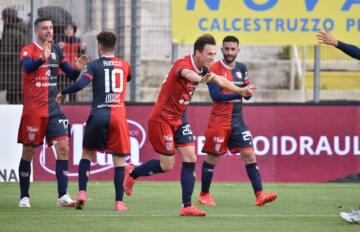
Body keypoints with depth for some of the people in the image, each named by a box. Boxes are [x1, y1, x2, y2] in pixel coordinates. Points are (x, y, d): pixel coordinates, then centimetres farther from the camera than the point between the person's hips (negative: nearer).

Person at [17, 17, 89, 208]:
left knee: (63, 148, -7)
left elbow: (71, 75, 12)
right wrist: (42, 58, -48)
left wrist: (77, 68, -10)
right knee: (29, 152, 2)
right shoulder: (28, 50, -8)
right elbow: (27, 67, -29)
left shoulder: (56, 51, 9)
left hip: (53, 109, 5)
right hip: (33, 111, -5)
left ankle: (63, 196, -7)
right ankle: (24, 197, 13)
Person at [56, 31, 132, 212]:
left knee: (87, 154, 15)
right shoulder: (125, 66, 11)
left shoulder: (94, 65, 1)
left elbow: (81, 83, -12)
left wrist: (63, 93, 1)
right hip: (119, 115, 1)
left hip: (98, 114, -1)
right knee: (119, 159, 4)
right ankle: (119, 202, -2)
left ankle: (82, 193, 2)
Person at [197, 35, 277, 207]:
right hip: (219, 121, -5)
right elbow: (215, 95, -17)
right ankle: (204, 195, 20)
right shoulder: (215, 69, -8)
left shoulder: (242, 68, 9)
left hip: (237, 121, 5)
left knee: (249, 155, -6)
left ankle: (259, 195, -11)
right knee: (212, 158, 4)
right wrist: (239, 94, -25)